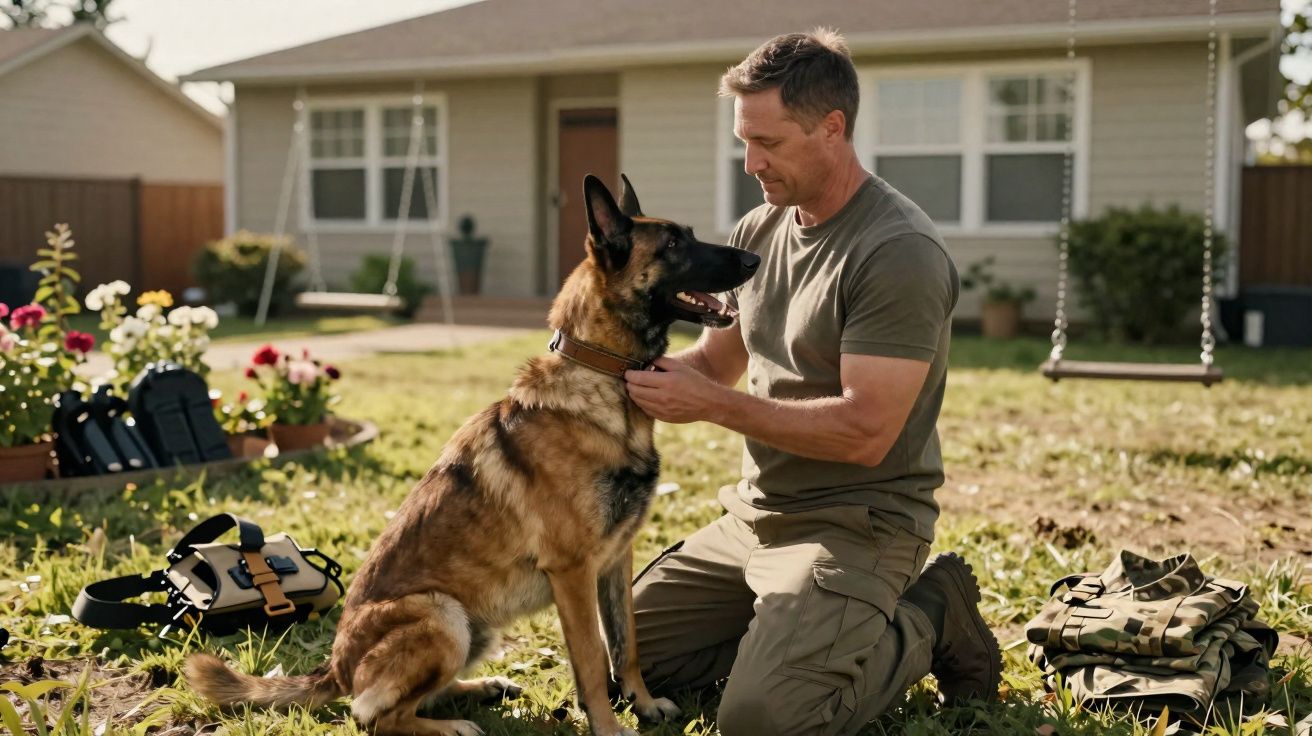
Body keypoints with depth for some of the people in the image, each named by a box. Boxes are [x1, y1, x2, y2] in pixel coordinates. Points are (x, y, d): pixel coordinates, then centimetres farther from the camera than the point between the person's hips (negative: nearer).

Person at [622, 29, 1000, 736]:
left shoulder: (900, 253, -20)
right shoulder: (760, 229, 6)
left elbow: (865, 432, -25)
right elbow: (716, 358, 15)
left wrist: (714, 404, -24)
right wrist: (644, 370, -6)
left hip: (857, 524, -8)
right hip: (754, 513, 8)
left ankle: (930, 620, 1)